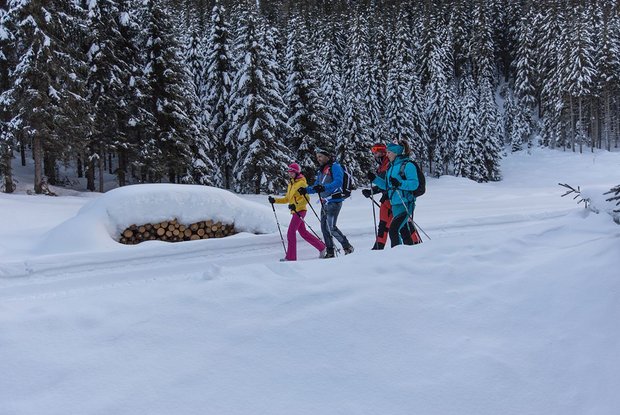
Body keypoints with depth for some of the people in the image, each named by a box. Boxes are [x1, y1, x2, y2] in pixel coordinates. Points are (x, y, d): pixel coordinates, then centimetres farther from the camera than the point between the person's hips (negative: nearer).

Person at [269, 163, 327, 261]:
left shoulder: (301, 183, -9)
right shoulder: (290, 184, 18)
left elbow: (306, 199, -16)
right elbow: (287, 199, 24)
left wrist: (296, 205, -29)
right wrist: (275, 200, 13)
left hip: (300, 211, -9)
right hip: (294, 211, 9)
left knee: (291, 233, -10)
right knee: (303, 233, 13)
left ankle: (291, 257, -6)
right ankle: (322, 247, 24)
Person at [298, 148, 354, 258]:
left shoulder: (335, 167, -8)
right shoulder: (321, 170, 18)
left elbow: (338, 182, -22)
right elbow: (316, 187, 21)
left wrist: (324, 187, -35)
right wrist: (306, 190, 3)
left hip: (334, 201, -9)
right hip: (324, 202, 9)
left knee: (331, 227, -14)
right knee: (324, 227, 7)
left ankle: (347, 247, -2)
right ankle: (330, 252, 14)